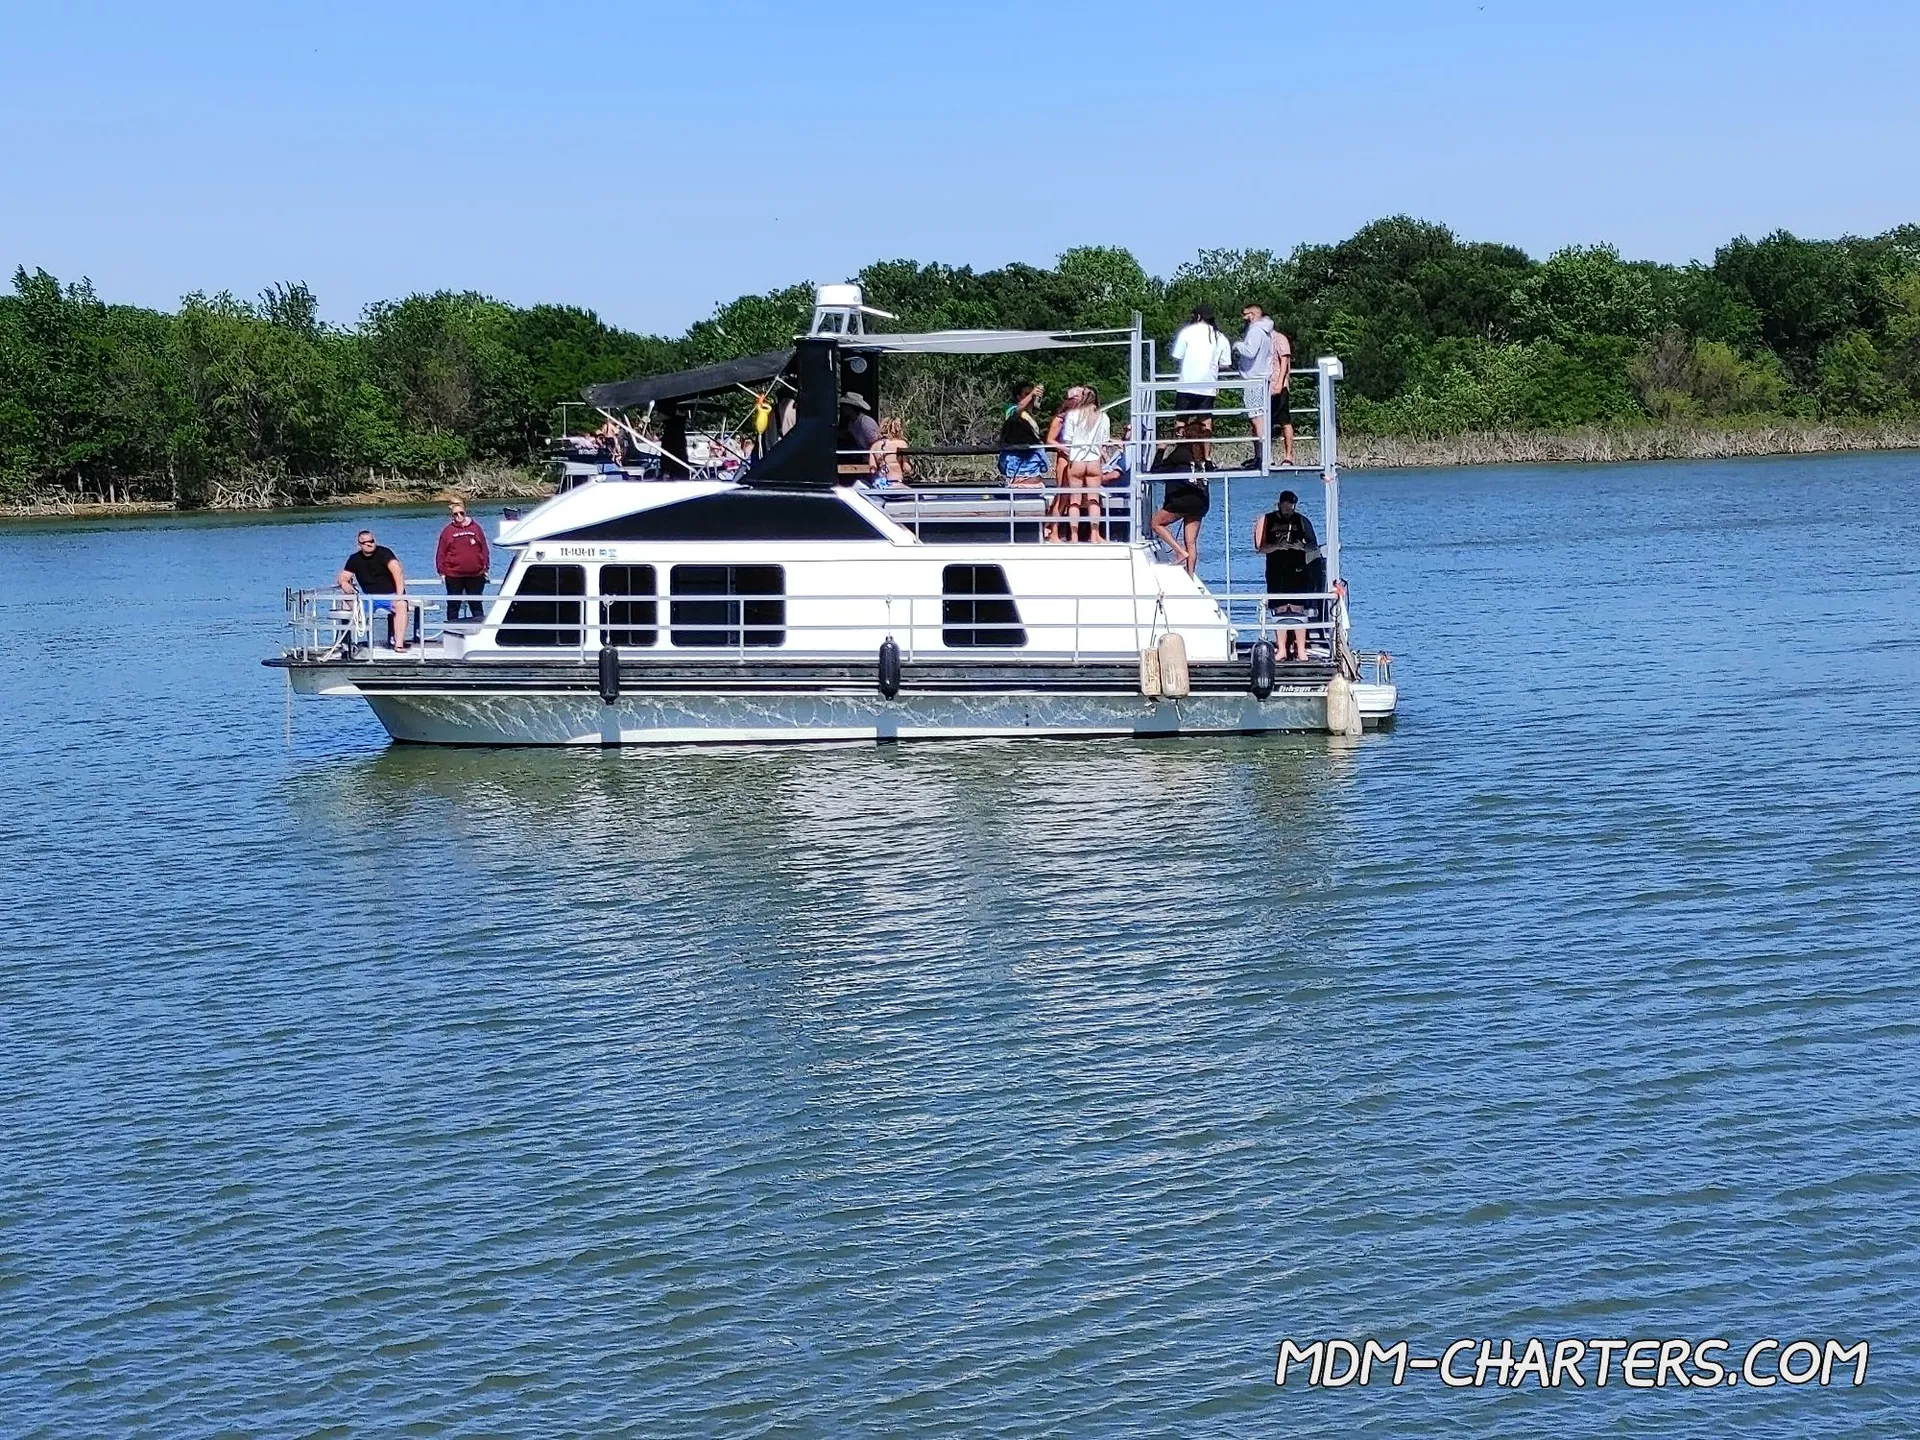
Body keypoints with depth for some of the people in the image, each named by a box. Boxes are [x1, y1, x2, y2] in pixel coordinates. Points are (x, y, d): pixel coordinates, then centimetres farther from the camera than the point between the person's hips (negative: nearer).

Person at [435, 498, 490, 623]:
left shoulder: (475, 528, 5)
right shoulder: (448, 531, 2)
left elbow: (484, 549, 8)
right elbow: (441, 553, 3)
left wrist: (486, 568, 6)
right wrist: (441, 571, -2)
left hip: (476, 575, 1)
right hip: (454, 576, -1)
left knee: (476, 604, 7)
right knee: (454, 604, 6)